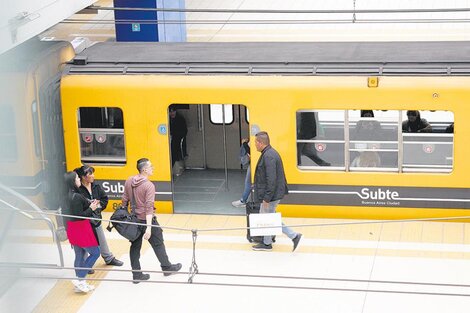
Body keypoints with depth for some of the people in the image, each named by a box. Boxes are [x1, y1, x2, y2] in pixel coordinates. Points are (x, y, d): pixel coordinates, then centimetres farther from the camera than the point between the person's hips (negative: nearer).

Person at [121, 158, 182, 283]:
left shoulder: (129, 182, -1)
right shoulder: (149, 185, -20)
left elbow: (124, 200, 6)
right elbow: (149, 207, -24)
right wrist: (148, 228, -26)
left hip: (133, 220, 6)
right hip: (146, 220, -6)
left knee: (135, 246, 12)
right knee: (158, 244, 13)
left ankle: (136, 275, 17)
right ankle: (167, 267, 29)